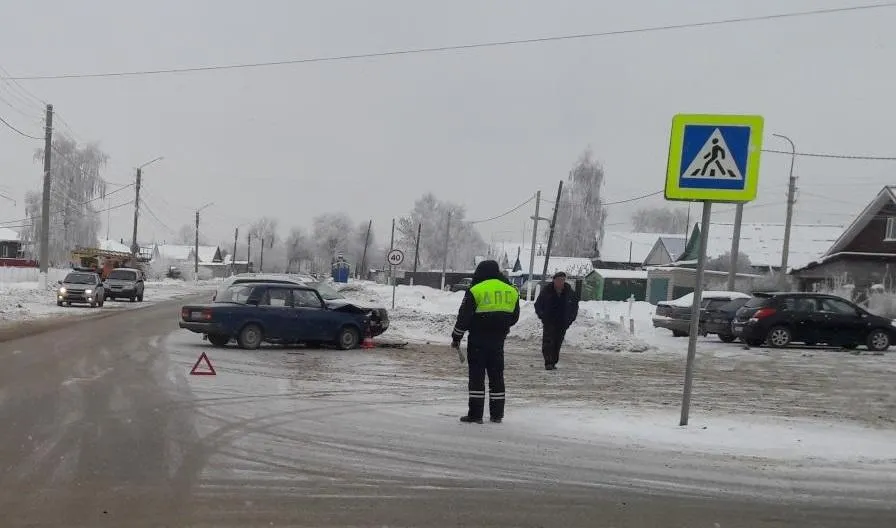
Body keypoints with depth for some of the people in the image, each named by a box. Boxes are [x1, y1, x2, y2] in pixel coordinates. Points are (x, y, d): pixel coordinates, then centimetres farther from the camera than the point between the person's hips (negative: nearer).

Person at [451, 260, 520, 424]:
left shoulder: (475, 290, -9)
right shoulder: (511, 290, 6)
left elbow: (464, 316, -9)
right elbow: (514, 317, 14)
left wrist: (456, 337, 1)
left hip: (478, 338, -5)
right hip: (498, 340, 5)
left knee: (477, 375, 0)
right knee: (496, 375, 12)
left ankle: (475, 413, -2)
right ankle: (497, 413, 14)